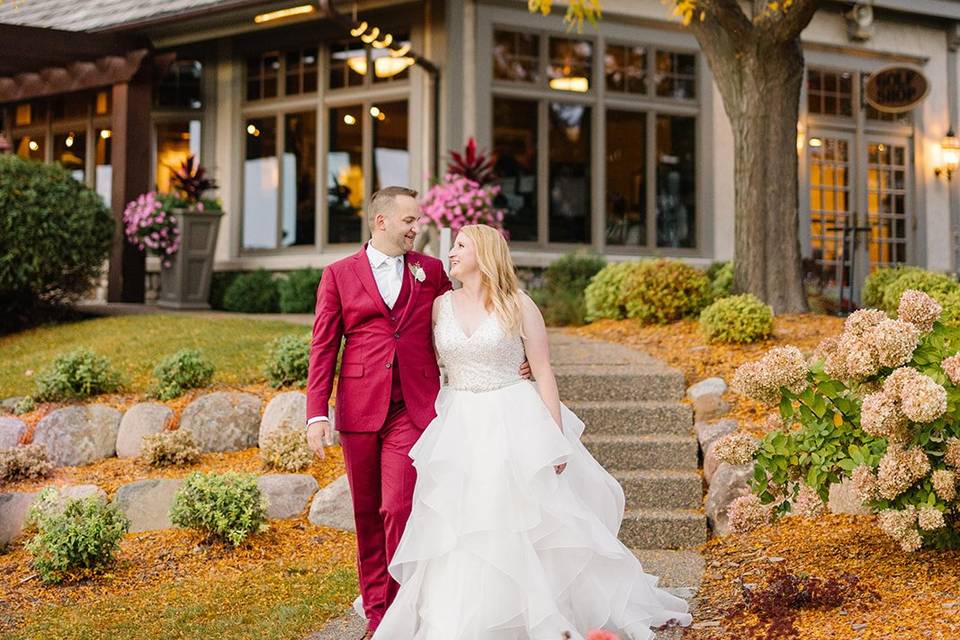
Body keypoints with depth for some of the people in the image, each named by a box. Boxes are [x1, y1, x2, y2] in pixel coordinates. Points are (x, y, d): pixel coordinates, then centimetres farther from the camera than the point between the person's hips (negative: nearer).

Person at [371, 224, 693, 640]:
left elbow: (544, 374, -5)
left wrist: (556, 440, -10)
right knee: (459, 529, 1)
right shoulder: (441, 306, 6)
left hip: (514, 426, -3)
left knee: (534, 524, 0)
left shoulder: (518, 306, -4)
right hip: (460, 431, 3)